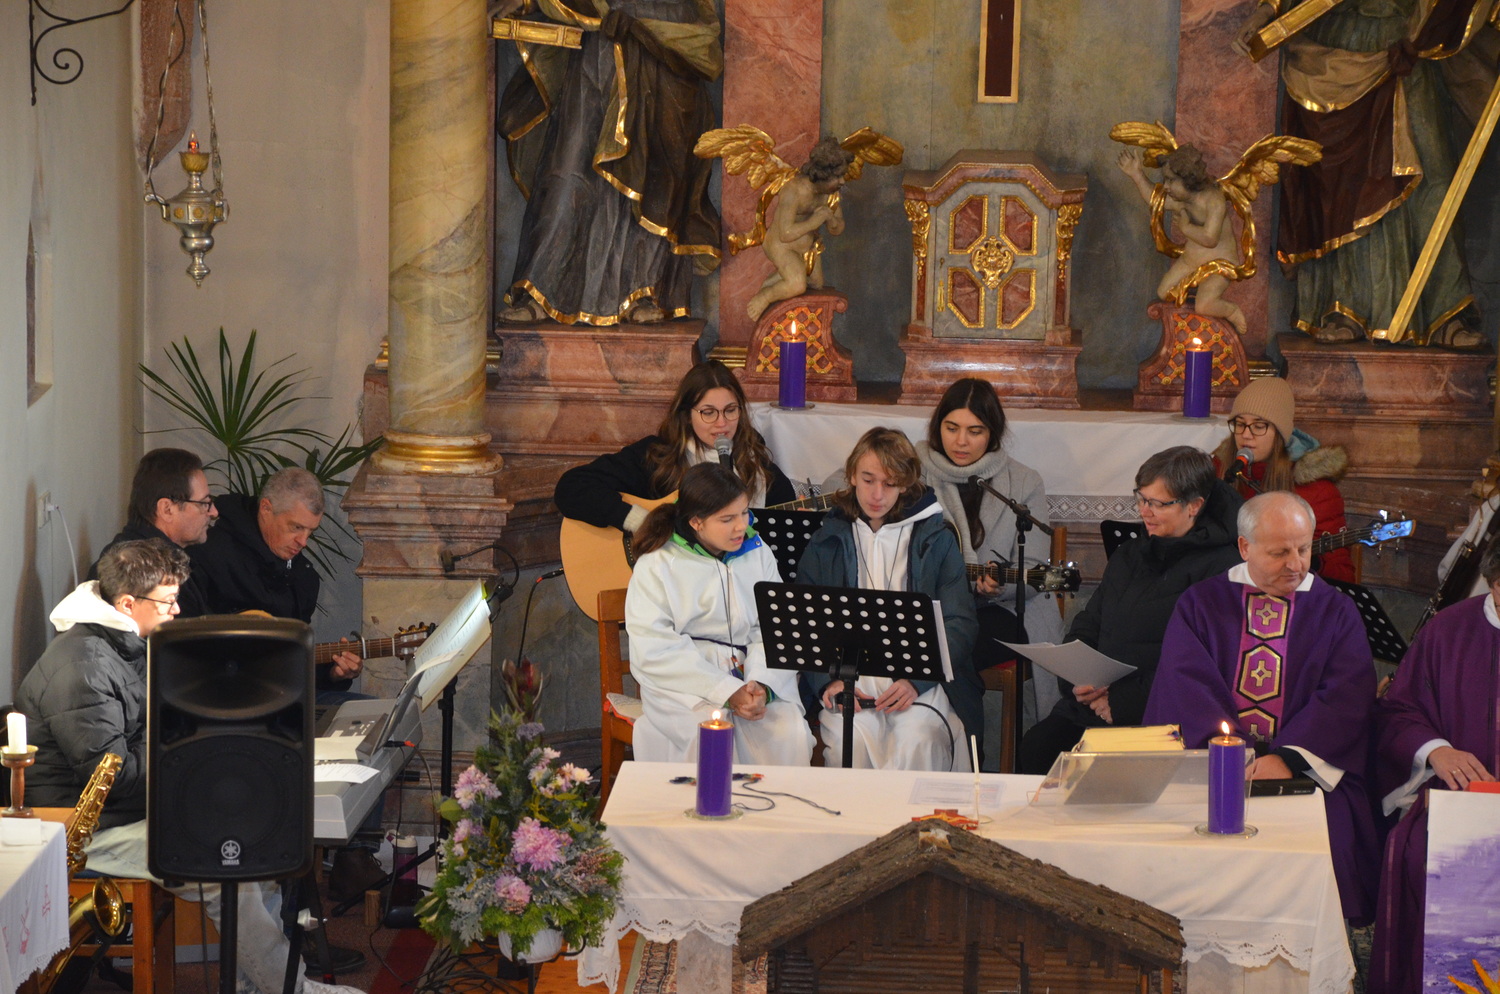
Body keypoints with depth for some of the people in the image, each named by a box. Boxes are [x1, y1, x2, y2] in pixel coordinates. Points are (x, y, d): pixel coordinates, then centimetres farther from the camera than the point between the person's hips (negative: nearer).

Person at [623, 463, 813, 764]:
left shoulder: (758, 554, 11)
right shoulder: (657, 567, -2)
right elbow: (655, 651, -11)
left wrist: (762, 686, -18)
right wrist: (728, 692, -19)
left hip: (752, 674, 3)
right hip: (685, 682, -3)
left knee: (791, 733, -24)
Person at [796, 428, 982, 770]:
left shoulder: (937, 540, 12)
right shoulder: (827, 543, 16)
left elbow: (960, 626, 5)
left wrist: (916, 680, -13)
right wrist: (828, 681, -11)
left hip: (923, 684, 0)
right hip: (849, 675, 0)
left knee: (917, 741, -33)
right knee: (851, 739, -33)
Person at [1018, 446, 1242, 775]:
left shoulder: (1221, 566, -4)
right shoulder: (1128, 556, 23)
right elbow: (1085, 629, 25)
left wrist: (1129, 701, -16)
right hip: (1094, 704, 6)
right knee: (1036, 747, -21)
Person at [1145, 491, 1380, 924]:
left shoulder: (1337, 612, 13)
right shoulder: (1200, 604, 12)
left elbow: (1347, 700, -1)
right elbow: (1185, 685, -1)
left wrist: (1288, 759, -17)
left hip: (1306, 772, 0)